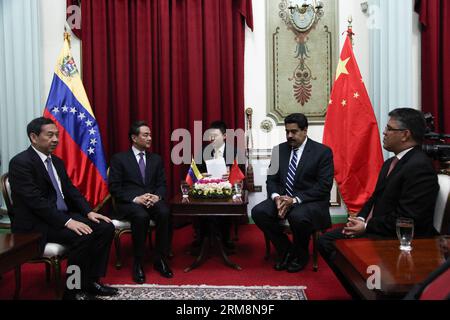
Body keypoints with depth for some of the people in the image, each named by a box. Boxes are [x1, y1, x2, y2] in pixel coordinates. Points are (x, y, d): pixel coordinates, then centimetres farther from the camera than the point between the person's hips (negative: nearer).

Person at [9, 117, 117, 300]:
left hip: (62, 215, 9)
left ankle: (91, 281, 2)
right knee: (83, 236, -30)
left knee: (106, 228, -8)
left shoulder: (57, 161, 13)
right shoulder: (20, 163, -13)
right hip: (36, 222, -8)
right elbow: (35, 201, -23)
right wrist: (68, 222, -28)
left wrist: (89, 212, -3)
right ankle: (74, 291, -12)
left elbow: (71, 191, 14)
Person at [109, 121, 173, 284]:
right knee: (141, 216, -37)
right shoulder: (119, 158, 5)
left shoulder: (156, 159, 17)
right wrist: (135, 198, -18)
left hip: (153, 200, 3)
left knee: (165, 213, -31)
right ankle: (138, 263, -18)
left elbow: (162, 184, 11)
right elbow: (114, 187, -3)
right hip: (129, 202, -3)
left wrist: (157, 196, -13)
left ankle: (160, 259, -15)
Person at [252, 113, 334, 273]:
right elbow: (272, 179, 8)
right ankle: (286, 250, 0)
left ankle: (300, 255, -3)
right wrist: (276, 197, -15)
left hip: (311, 201, -4)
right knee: (258, 212, -21)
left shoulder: (323, 151, -6)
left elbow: (324, 186, -13)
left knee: (298, 217, -37)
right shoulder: (280, 149, 9)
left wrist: (295, 199, -22)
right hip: (283, 198, 5)